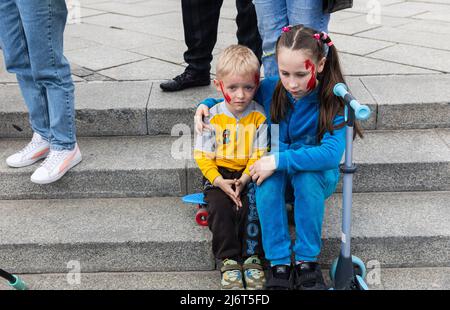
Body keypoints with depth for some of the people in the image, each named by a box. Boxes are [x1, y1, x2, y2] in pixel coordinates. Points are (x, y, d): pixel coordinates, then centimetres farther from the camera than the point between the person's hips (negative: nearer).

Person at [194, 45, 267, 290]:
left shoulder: (259, 115, -4)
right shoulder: (212, 116, -4)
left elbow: (259, 154, -6)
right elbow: (203, 155, -5)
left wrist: (244, 179, -21)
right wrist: (218, 181, -18)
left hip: (249, 174, 0)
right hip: (219, 174, 0)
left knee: (252, 204, -25)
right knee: (220, 206, -24)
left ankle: (252, 257, -8)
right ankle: (229, 260, -10)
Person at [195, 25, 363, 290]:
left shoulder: (332, 101, -20)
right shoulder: (269, 89, -10)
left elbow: (332, 154, -35)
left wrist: (279, 160, -38)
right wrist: (205, 105, -10)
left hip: (317, 179, -2)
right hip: (278, 180, 2)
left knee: (306, 173, -37)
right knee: (269, 177, -33)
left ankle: (307, 260, -23)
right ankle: (279, 263, -25)